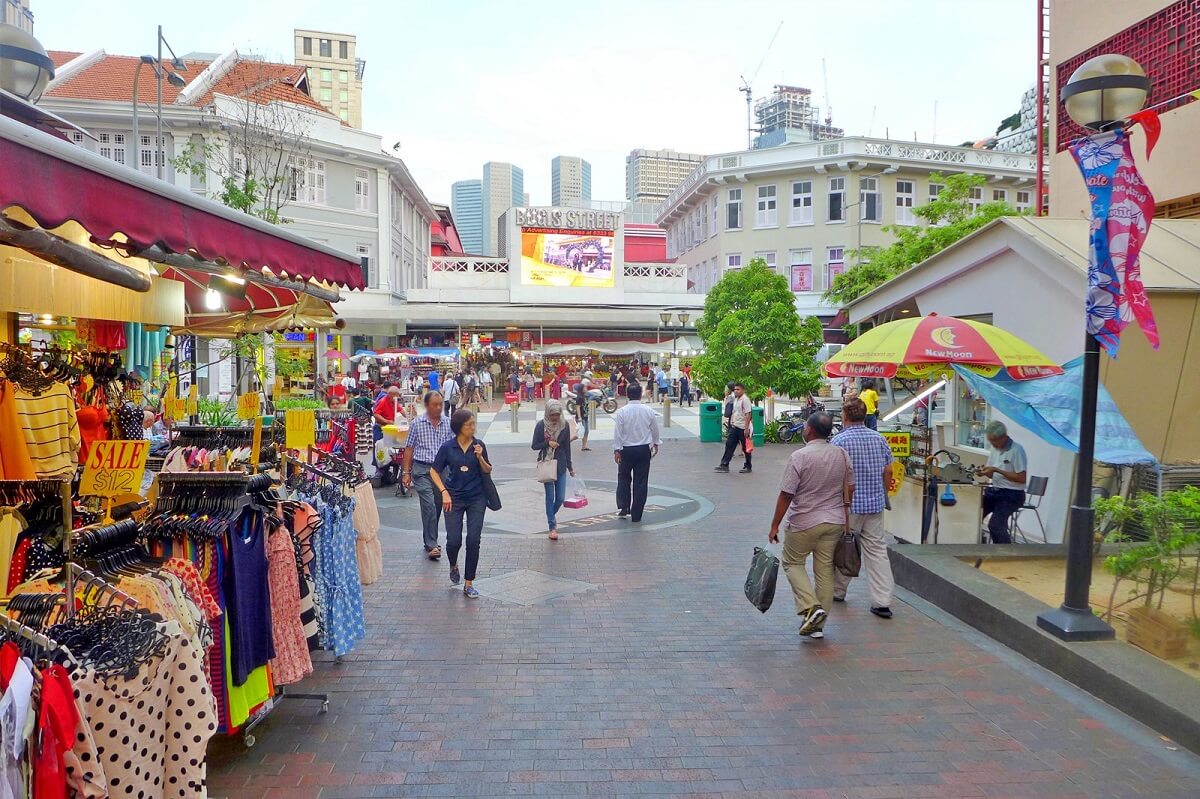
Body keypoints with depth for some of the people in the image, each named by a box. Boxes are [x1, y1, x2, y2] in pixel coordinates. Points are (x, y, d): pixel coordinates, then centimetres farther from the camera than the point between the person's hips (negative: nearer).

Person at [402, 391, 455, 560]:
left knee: (437, 507, 9)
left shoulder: (448, 423, 5)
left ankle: (430, 541, 25)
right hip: (422, 470, -3)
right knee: (429, 505, -13)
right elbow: (409, 449, 3)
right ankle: (431, 545, -9)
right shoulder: (417, 424, 0)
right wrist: (406, 472, 0)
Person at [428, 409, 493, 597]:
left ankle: (468, 584, 9)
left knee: (473, 540, -3)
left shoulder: (479, 445, -2)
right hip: (454, 498, -1)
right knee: (454, 541, -2)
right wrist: (444, 492, -8)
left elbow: (488, 471, 4)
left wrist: (480, 457, -14)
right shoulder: (447, 447, -6)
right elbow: (434, 471, 2)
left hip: (476, 499, 1)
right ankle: (453, 566, 33)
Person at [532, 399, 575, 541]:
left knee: (561, 498, 2)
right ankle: (552, 527, 11)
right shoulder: (541, 425, -7)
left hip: (561, 465, 2)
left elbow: (567, 446, 7)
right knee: (550, 496, 1)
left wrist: (570, 466, 12)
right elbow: (534, 445, -1)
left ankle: (551, 515, 33)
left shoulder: (565, 425, 0)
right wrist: (547, 443, -19)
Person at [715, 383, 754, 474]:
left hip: (743, 428, -9)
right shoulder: (735, 399, 12)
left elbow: (748, 415, -19)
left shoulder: (745, 399, -15)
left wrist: (746, 428, -22)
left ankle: (748, 467, 14)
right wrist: (732, 421, 14)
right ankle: (724, 465, 4)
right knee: (729, 445, 4)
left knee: (746, 448, 3)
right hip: (735, 426, 9)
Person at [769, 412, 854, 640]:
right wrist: (844, 516, 24)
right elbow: (850, 489, 9)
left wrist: (775, 526, -8)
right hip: (834, 521, 5)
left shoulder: (799, 457, -17)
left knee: (793, 563, 13)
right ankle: (818, 625, 18)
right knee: (825, 569, 11)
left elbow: (786, 495, -16)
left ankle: (810, 607, -6)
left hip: (804, 523, -5)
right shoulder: (842, 455, 1)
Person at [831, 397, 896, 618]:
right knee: (878, 550, 5)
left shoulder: (839, 440, -12)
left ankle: (838, 592, 27)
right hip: (875, 504, 4)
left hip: (848, 505, -4)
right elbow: (888, 471, 8)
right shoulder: (879, 439, 4)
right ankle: (883, 601, 0)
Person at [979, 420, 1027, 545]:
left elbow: (1021, 478, -18)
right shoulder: (995, 448, 10)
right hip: (994, 491, 8)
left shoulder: (1016, 450, -14)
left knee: (995, 525, -25)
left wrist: (997, 470, -20)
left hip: (1012, 495, -7)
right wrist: (984, 472, -5)